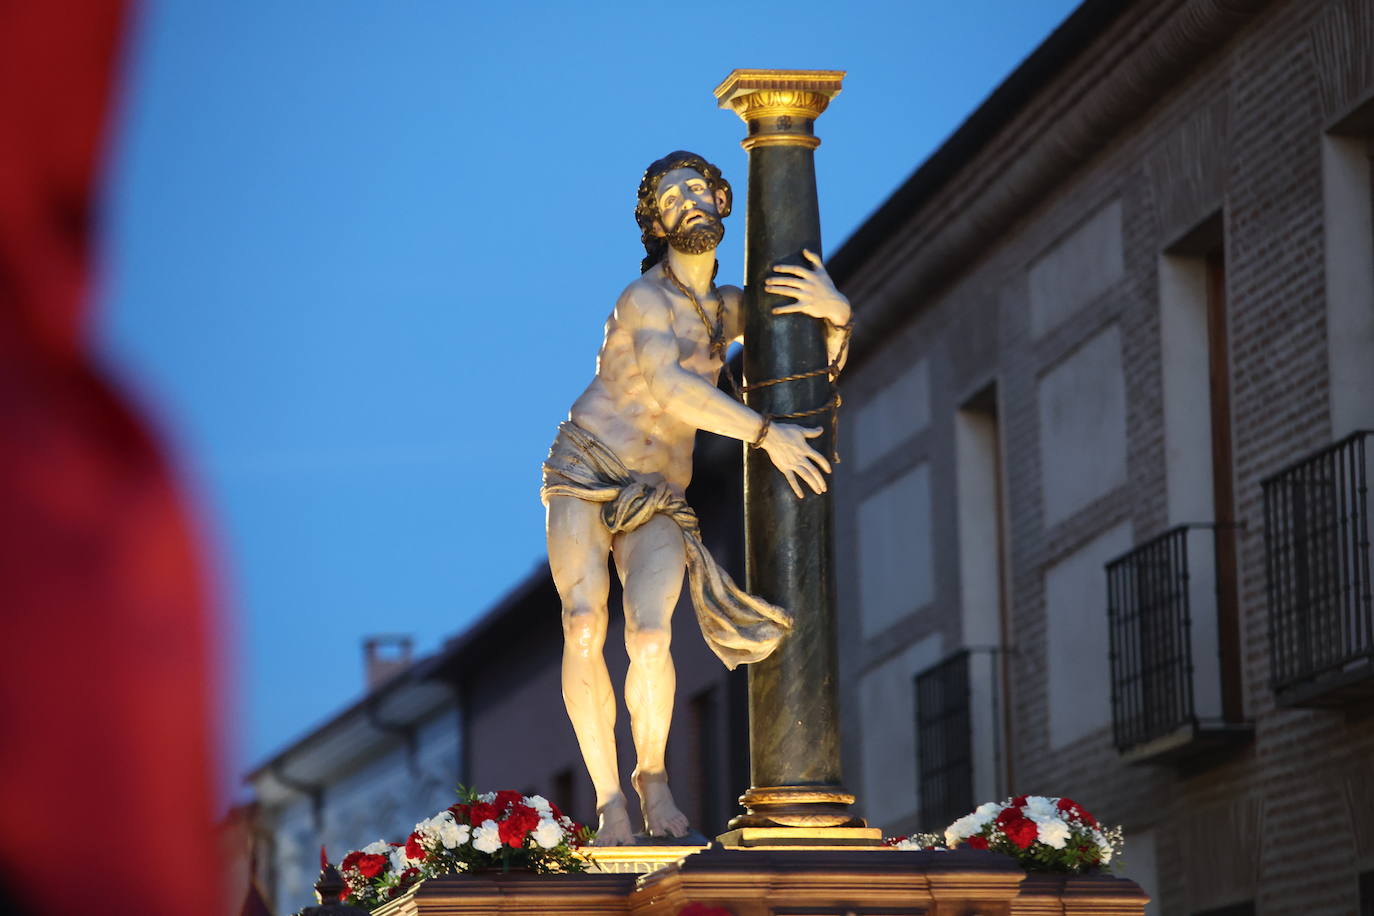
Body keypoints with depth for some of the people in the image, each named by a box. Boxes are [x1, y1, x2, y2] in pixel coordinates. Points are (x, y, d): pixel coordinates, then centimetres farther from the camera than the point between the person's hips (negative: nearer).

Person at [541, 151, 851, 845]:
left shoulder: (726, 308, 12)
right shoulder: (645, 298, -9)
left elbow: (830, 343, 14)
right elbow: (667, 384, -26)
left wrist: (833, 306, -11)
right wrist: (766, 434, -30)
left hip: (655, 504, 4)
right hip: (584, 475, -4)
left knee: (650, 640, -21)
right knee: (584, 629, -24)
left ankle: (652, 775, 3)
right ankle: (609, 799, -13)